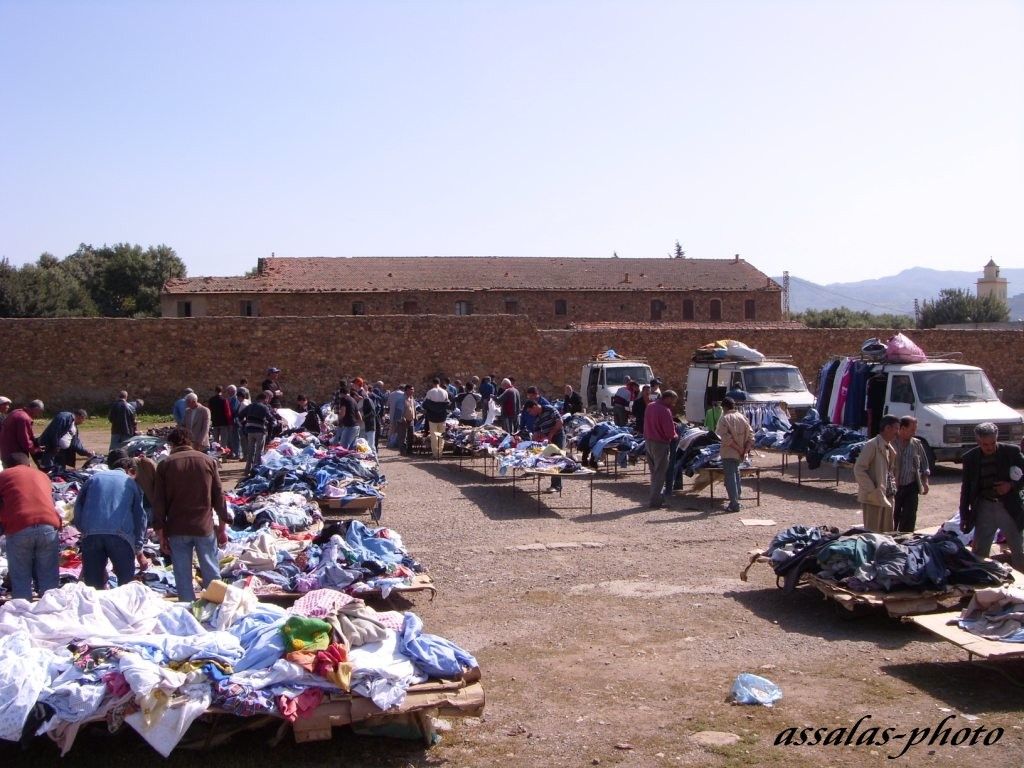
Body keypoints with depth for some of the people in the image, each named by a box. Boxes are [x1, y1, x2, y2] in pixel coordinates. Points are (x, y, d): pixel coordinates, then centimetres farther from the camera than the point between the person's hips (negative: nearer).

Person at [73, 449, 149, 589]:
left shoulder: (94, 478, 21)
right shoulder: (132, 483, 17)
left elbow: (78, 507, 15)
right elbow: (140, 516, 14)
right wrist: (139, 551, 19)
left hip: (91, 534, 2)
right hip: (120, 535, -2)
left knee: (94, 584, 10)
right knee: (126, 583, 7)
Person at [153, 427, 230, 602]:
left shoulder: (165, 465, 0)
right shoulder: (208, 461, 3)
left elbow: (159, 502, -1)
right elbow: (218, 497, 5)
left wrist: (161, 534, 5)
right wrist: (222, 528, 12)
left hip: (177, 529, -1)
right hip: (204, 528, 1)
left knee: (183, 576, 7)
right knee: (212, 573, 11)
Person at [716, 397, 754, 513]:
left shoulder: (724, 419, -12)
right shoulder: (743, 417, 5)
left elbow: (726, 438, -20)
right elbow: (750, 435, 2)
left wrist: (739, 449, -14)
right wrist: (745, 450, -2)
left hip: (728, 453, -6)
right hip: (740, 455, 6)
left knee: (730, 478, -2)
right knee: (736, 474, 21)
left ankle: (734, 504, -5)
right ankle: (736, 499, 28)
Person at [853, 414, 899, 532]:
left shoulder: (890, 448, 14)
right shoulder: (872, 445, -13)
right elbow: (858, 469, -17)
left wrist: (893, 487, 11)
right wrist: (872, 491, -19)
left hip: (887, 498, 9)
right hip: (874, 499, -9)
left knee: (887, 533, 12)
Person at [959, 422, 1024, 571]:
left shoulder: (1011, 452, -6)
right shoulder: (970, 458, -1)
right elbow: (966, 488, 6)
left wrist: (1012, 486, -17)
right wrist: (964, 515, 6)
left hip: (1008, 508, -1)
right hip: (984, 507, 1)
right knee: (979, 553, 6)